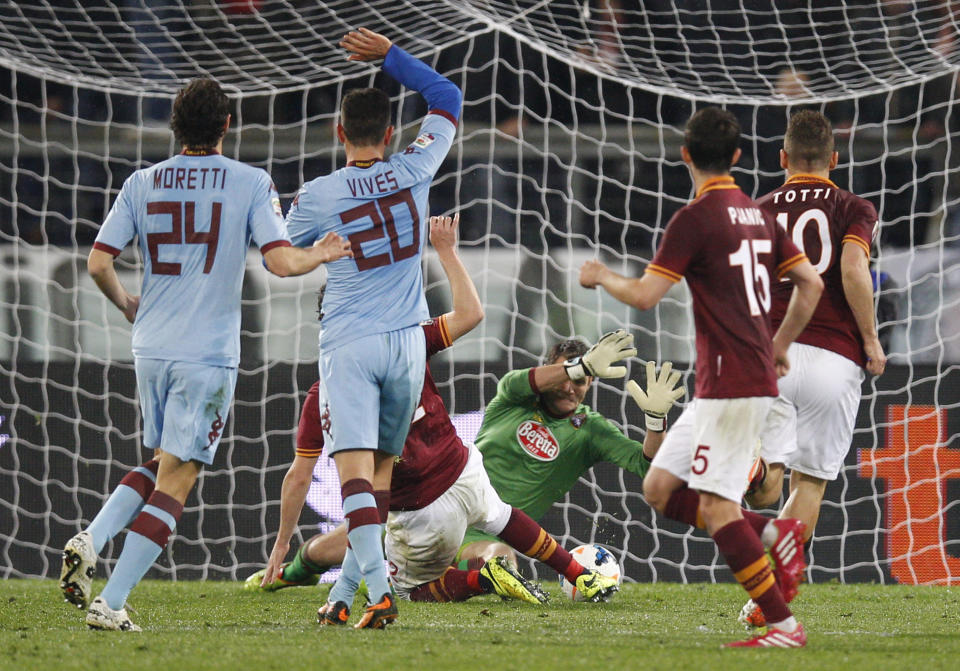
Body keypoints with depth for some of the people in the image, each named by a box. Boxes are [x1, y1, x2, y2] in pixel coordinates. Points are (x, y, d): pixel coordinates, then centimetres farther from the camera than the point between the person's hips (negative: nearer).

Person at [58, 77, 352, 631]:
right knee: (175, 482, -1)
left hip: (151, 349, 5)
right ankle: (111, 604, -9)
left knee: (162, 465, 22)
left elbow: (98, 263, 1)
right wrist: (322, 254, 9)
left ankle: (92, 541, 0)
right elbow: (281, 262, -12)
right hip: (208, 356, -4)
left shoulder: (143, 184, 4)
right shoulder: (250, 183, -5)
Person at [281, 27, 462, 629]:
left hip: (349, 344, -3)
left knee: (355, 467, -12)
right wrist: (390, 55, 14)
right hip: (406, 341, 3)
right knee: (381, 466, 14)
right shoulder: (413, 172, -1)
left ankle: (379, 586, -28)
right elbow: (448, 100, 14)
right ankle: (346, 590, 14)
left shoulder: (317, 197, -7)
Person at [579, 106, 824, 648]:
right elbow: (811, 284, 15)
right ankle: (776, 533, 6)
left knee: (715, 506, -10)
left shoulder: (695, 218, -12)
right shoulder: (757, 214, 12)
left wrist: (602, 277, 6)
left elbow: (645, 295, -14)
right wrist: (780, 346, 26)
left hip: (731, 383, -9)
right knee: (660, 489, 12)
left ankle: (785, 625, -13)